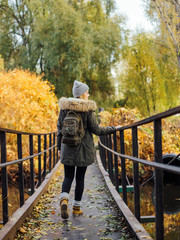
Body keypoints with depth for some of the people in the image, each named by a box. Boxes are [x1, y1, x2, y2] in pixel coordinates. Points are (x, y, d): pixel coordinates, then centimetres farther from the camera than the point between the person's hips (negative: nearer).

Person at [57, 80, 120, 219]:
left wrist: (59, 147, 12)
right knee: (80, 178, 10)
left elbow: (60, 128, 4)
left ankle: (64, 200, -17)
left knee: (68, 177, 10)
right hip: (83, 149, -2)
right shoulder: (88, 108, -10)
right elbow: (96, 129, -9)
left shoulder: (65, 107, 1)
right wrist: (114, 129, 3)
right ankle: (76, 207, 18)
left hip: (68, 148, 3)